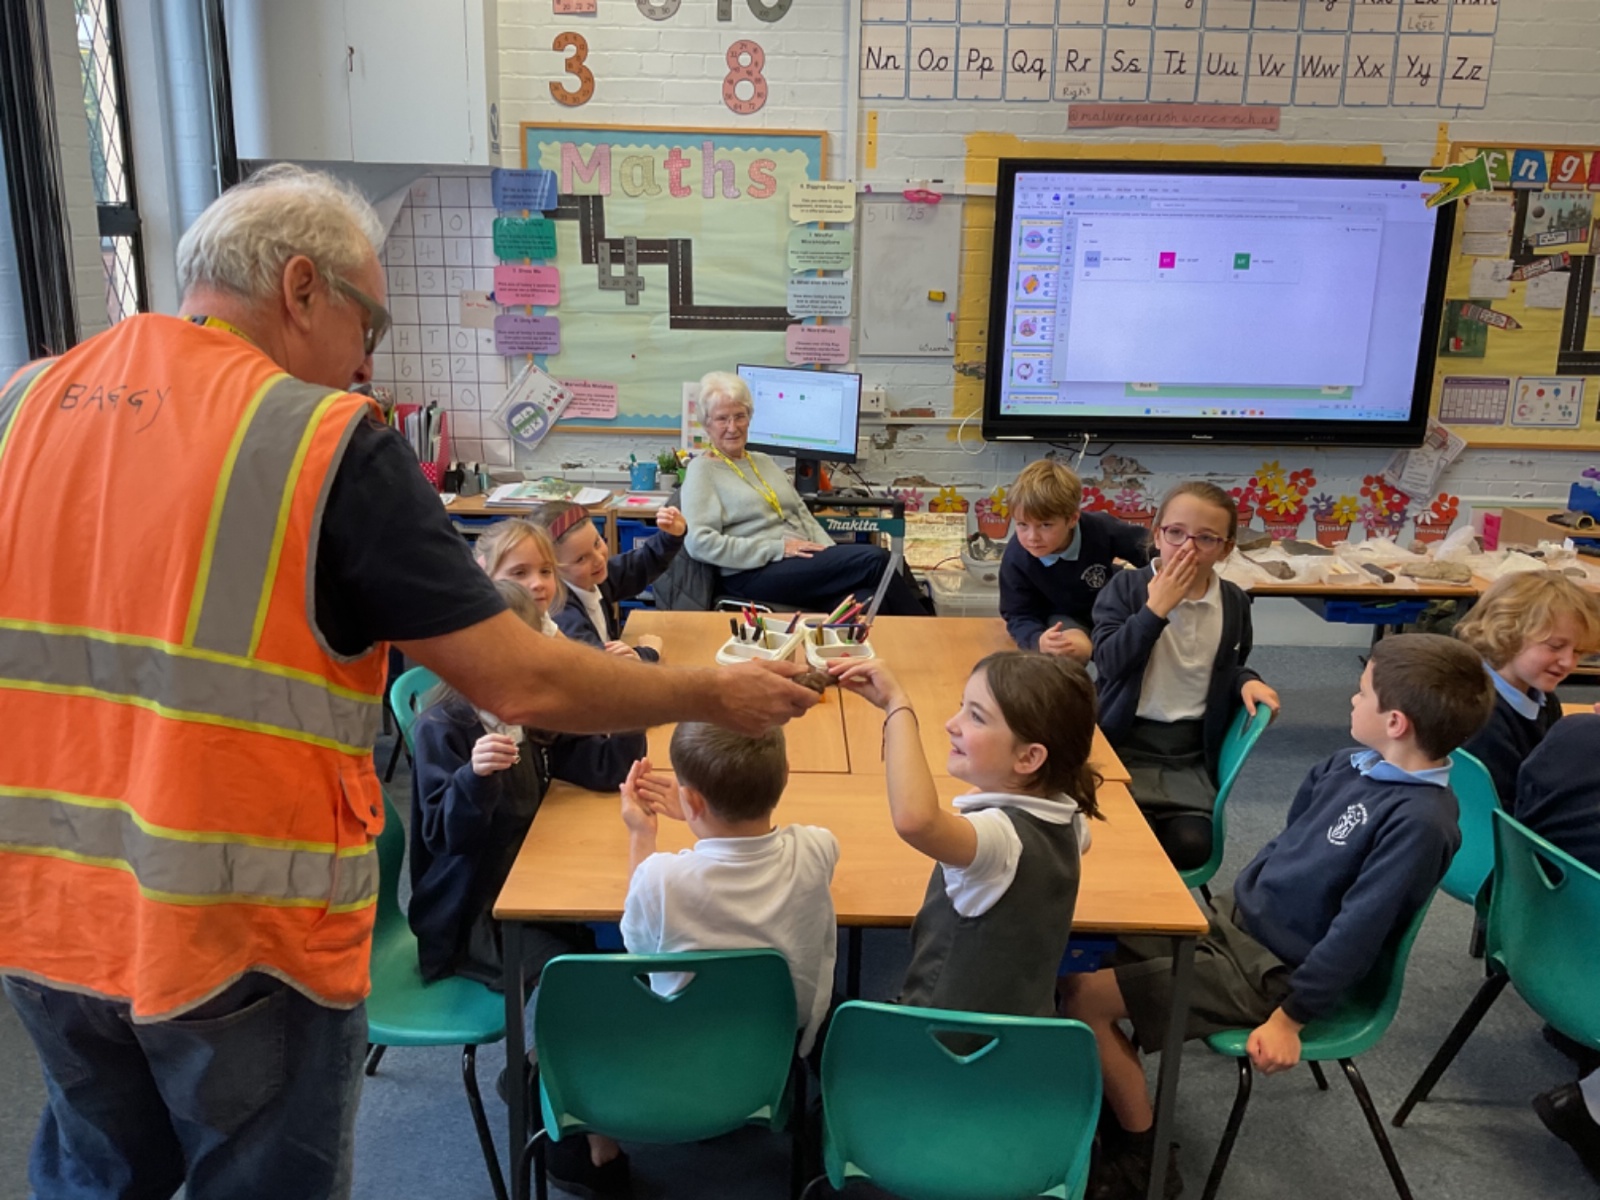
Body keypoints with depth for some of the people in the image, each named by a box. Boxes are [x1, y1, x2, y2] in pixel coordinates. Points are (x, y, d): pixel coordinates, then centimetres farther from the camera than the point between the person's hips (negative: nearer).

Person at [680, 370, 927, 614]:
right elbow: (700, 542, -11)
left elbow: (803, 516, 20)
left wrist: (832, 554, -1)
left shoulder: (764, 462, 22)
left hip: (805, 563, 6)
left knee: (866, 601, -27)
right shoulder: (702, 470, 1)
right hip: (756, 574, -6)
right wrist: (778, 549, -15)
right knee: (874, 560, -21)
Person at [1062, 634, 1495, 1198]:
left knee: (1086, 996, -15)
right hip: (1235, 916, 9)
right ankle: (1117, 1101, 17)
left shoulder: (1420, 821, -25)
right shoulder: (1356, 764, 1)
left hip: (1271, 970, -8)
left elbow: (1358, 931, -23)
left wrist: (1289, 1016, -18)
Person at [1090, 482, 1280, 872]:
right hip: (1124, 739, -3)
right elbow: (1109, 661, -17)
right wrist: (1156, 608, -22)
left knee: (1191, 845, -14)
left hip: (1190, 749, 4)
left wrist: (1246, 681, -1)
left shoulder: (1233, 604, 6)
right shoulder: (1125, 588, -5)